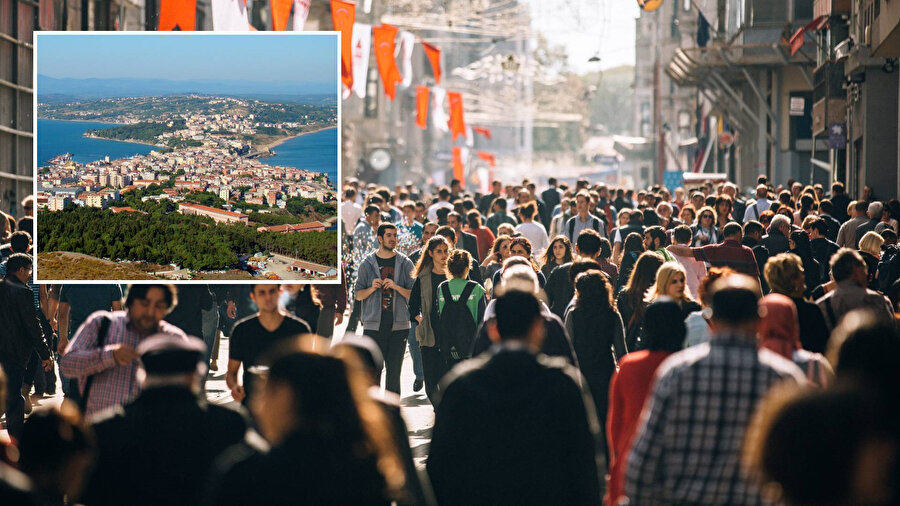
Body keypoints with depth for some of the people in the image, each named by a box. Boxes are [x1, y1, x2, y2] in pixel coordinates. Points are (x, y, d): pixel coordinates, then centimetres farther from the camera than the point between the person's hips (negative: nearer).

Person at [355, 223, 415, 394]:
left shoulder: (405, 263, 7)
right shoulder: (368, 264, 7)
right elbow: (358, 295, 8)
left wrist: (396, 287, -12)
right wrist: (372, 288, -10)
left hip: (398, 325, 1)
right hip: (373, 325, -1)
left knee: (394, 370, 4)